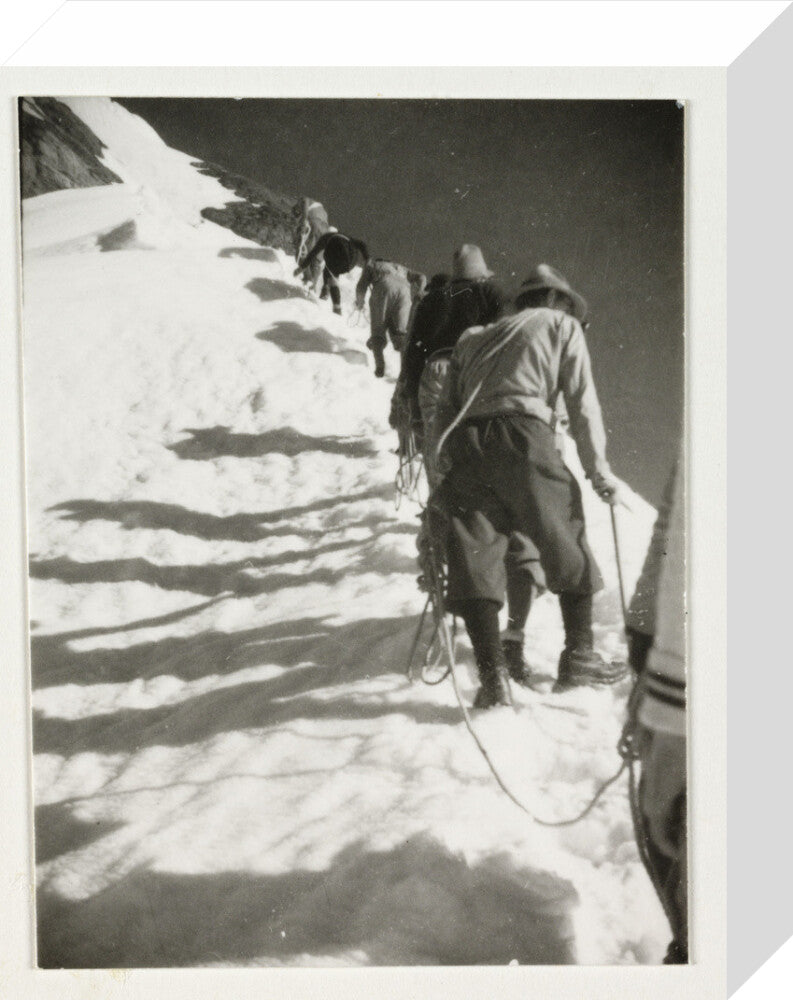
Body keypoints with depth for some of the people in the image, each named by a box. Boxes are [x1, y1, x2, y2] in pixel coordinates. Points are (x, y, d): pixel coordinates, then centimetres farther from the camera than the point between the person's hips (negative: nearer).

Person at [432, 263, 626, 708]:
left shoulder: (474, 338, 32)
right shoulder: (562, 325, 20)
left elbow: (444, 409, 23)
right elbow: (583, 402, 10)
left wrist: (442, 466, 23)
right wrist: (599, 469, 12)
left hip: (467, 443, 4)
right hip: (524, 437, -3)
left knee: (476, 556, 2)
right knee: (567, 542, 12)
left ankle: (494, 675, -5)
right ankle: (579, 655, 16)